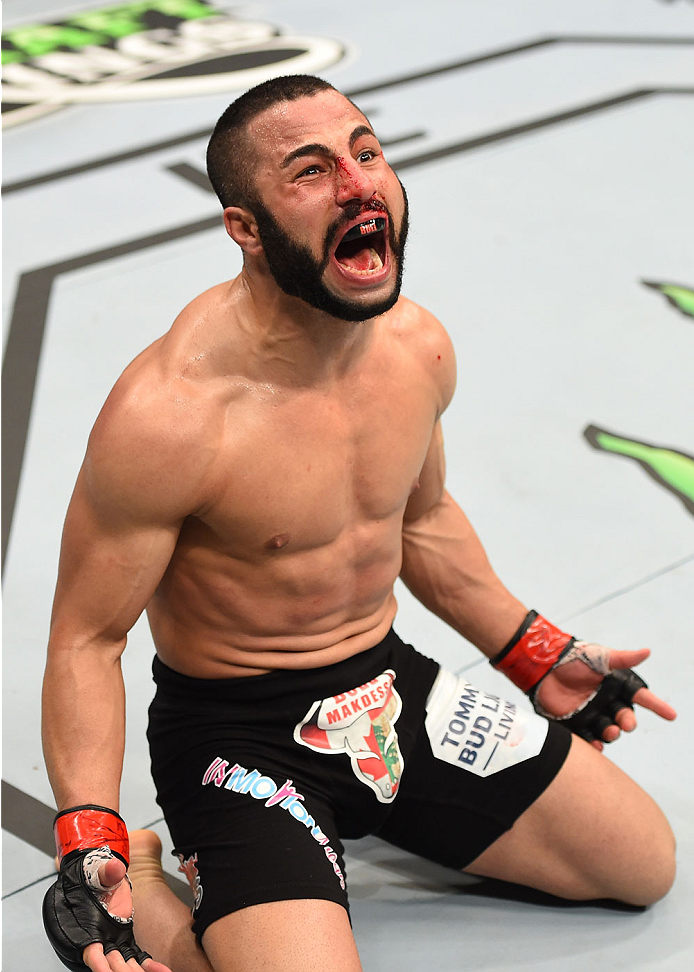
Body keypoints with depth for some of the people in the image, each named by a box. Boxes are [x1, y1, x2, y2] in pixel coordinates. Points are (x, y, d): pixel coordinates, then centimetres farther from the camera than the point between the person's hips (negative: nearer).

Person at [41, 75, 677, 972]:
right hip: (236, 730, -7)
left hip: (390, 684, 7)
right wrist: (87, 845, -29)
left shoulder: (419, 347, -5)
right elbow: (85, 640, -17)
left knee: (647, 865, 13)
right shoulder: (166, 415, -27)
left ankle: (369, 813, 23)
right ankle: (142, 883, 0)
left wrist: (536, 657, 20)